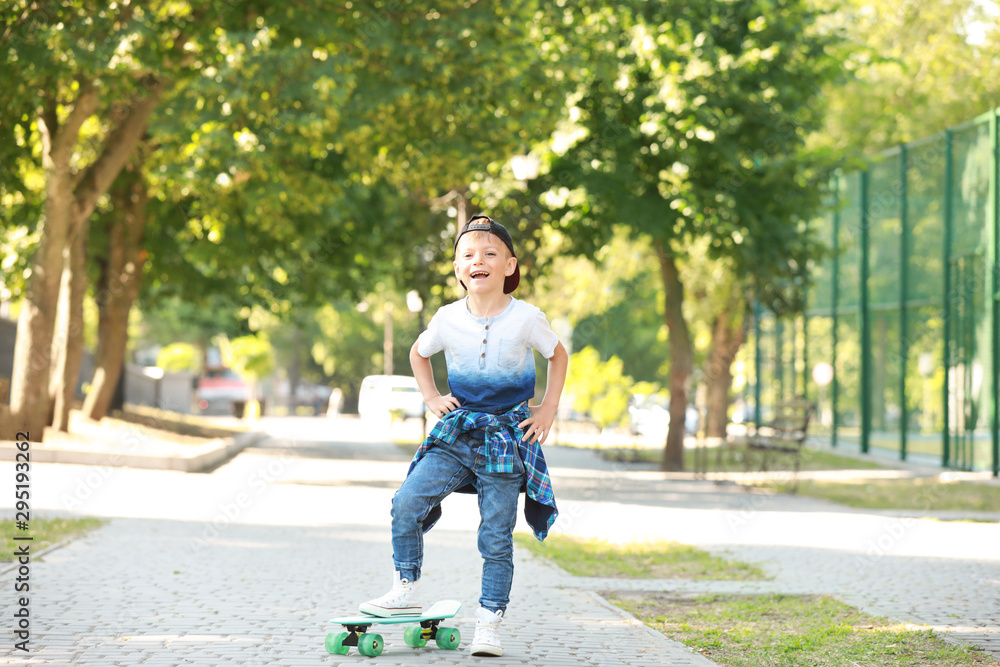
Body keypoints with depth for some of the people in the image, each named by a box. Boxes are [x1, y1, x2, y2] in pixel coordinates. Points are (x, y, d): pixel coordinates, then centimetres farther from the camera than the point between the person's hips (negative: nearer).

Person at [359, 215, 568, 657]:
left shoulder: (526, 318, -8)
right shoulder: (448, 319, -3)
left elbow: (557, 356, 11)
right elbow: (419, 353, 19)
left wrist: (547, 410, 5)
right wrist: (432, 398, 8)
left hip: (507, 434, -2)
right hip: (458, 430, 2)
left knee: (496, 537, -2)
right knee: (407, 502, -14)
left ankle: (489, 624, 7)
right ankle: (406, 591, 2)